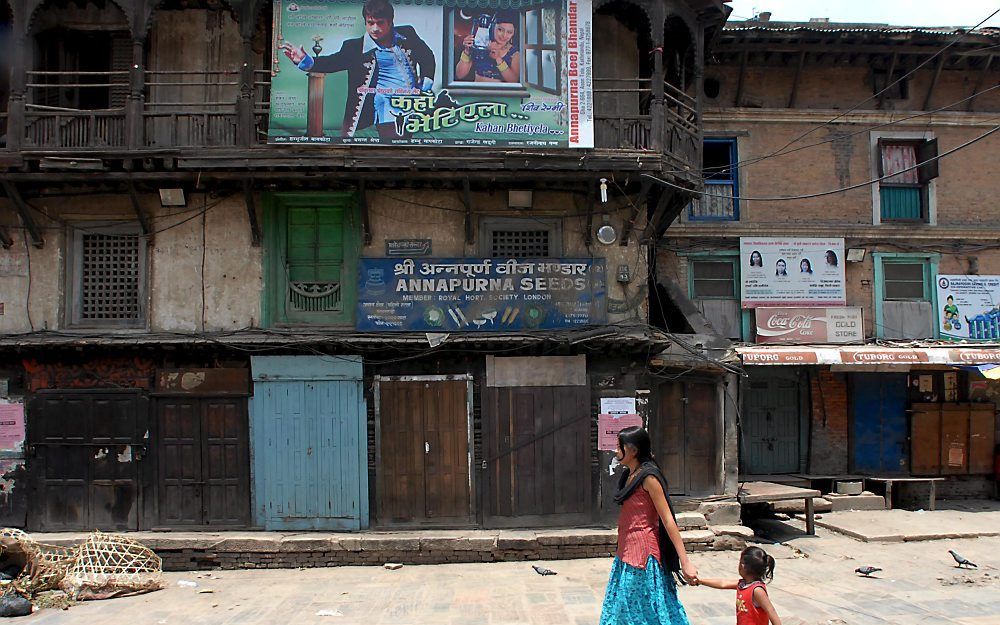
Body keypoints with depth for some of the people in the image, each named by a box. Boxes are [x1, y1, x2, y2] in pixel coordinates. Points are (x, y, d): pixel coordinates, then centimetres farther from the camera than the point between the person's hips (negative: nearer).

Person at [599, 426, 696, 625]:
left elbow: (668, 520, -17)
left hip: (642, 552, -9)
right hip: (627, 552, 9)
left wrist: (685, 562, -19)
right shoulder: (628, 475, 11)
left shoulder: (648, 478, -14)